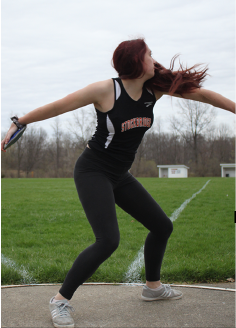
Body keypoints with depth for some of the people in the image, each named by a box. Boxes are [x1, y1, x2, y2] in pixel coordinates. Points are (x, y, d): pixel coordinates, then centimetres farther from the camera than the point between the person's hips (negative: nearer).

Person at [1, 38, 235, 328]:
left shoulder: (156, 87, -2)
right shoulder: (106, 90, -19)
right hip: (92, 172, -7)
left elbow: (202, 93, 4)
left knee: (162, 227, 12)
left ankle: (152, 287, 34)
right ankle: (60, 300, -8)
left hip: (119, 175, 8)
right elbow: (57, 107, -12)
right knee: (108, 241, -23)